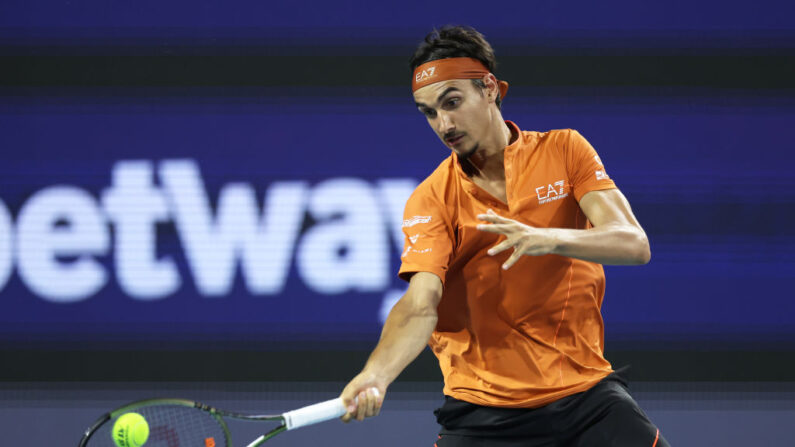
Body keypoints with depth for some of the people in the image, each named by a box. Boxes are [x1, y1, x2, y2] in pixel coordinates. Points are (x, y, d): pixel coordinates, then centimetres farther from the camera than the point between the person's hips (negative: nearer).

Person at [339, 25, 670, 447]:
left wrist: (550, 239, -32)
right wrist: (375, 376, -39)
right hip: (481, 410, -1)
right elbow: (420, 306, -19)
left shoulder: (564, 151, -1)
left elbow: (634, 244, -13)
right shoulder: (430, 201, -5)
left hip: (585, 392, 1)